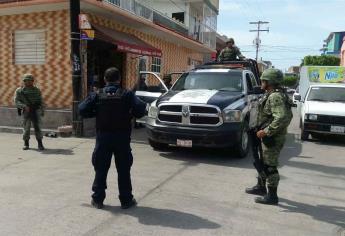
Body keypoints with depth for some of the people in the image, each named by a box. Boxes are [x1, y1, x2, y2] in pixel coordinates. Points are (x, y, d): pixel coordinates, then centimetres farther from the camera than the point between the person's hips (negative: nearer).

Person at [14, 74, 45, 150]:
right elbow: (17, 102, -4)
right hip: (26, 112, -1)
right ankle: (26, 144, 17)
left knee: (37, 126, -6)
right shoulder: (19, 91, 4)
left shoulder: (37, 90, 10)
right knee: (26, 128, 2)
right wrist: (24, 106, -21)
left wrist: (42, 111, 6)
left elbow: (41, 101, 13)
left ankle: (40, 144, -2)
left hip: (36, 111, 1)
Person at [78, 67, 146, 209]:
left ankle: (97, 199, 17)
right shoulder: (127, 95, -3)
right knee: (123, 170, 8)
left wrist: (97, 113, 11)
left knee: (101, 169, 11)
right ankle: (126, 200, 14)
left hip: (103, 136, 1)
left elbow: (82, 110, -3)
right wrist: (130, 114, 5)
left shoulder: (97, 95, 1)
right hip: (122, 136, -1)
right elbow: (140, 109, -13)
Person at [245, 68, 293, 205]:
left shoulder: (275, 97, -21)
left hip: (273, 138, -11)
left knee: (270, 167, -2)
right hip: (269, 136, 11)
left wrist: (266, 131, -26)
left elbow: (282, 118, -33)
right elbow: (287, 115, 19)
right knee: (261, 162, 21)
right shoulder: (272, 95, 11)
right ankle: (261, 187, 37)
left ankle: (272, 196, 10)